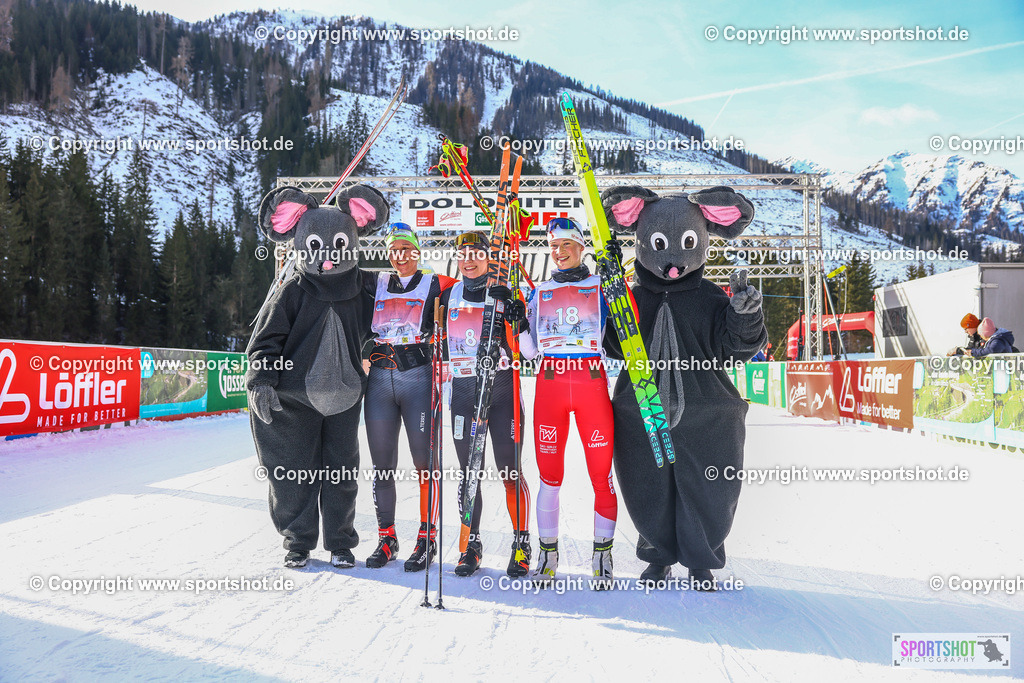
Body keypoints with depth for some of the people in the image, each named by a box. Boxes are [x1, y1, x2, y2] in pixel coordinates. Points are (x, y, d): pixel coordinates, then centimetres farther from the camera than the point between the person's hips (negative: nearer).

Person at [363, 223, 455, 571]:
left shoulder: (434, 285, 7)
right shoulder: (375, 285, 15)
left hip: (419, 378, -3)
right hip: (379, 379, 3)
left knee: (424, 460, -3)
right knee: (382, 462, 6)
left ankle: (427, 537, 7)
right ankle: (386, 536, 18)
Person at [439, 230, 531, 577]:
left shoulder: (504, 294, 2)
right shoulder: (449, 295, 11)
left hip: (501, 391, -3)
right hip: (463, 393, 3)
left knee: (509, 471, -2)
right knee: (469, 472, 6)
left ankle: (521, 543, 8)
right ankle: (471, 545, 15)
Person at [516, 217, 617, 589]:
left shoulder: (601, 287, 12)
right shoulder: (540, 292, 17)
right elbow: (530, 350, 15)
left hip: (592, 383, -2)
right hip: (550, 384, 2)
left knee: (601, 474, -4)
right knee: (550, 475, 1)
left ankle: (602, 555, 9)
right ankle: (547, 552, 14)